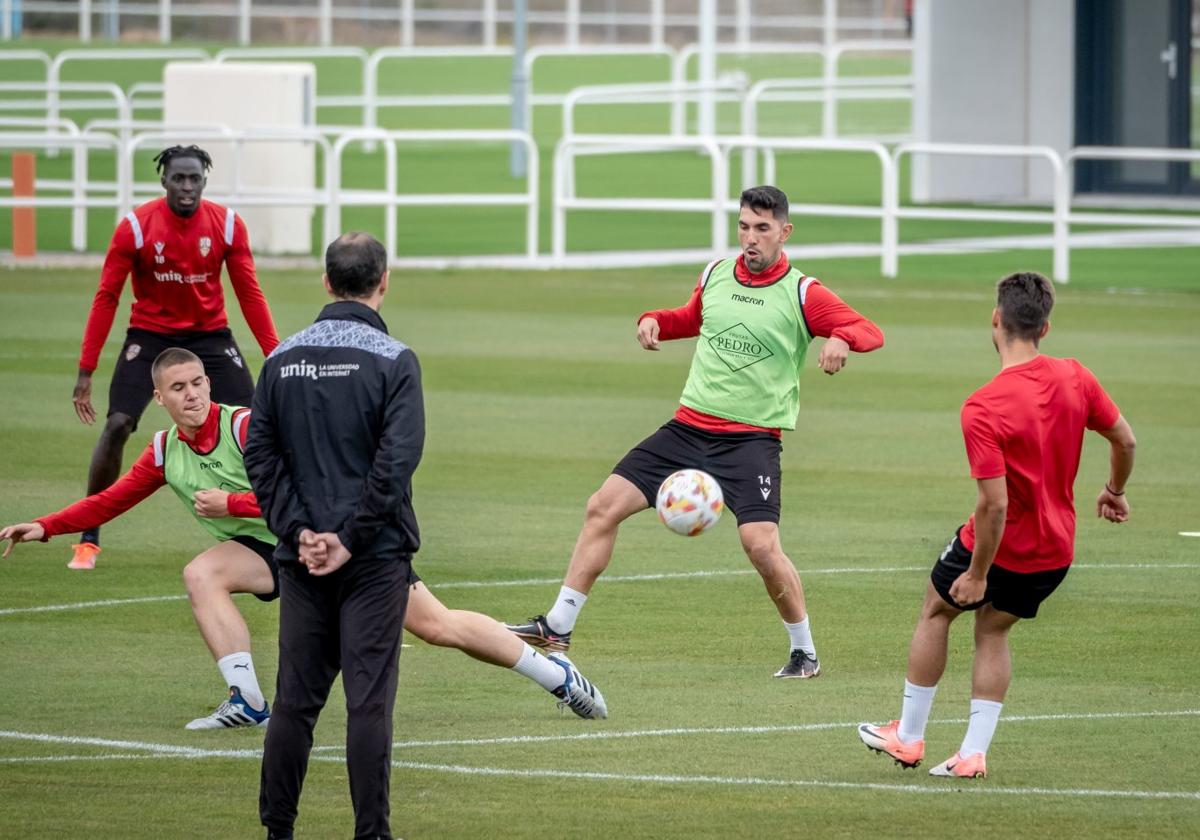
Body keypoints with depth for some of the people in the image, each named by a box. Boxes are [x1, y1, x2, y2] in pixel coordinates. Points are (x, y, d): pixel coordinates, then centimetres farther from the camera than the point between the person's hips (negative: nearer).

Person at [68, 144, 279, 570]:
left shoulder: (228, 225, -10)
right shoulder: (135, 227, -15)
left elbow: (249, 294, -4)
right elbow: (107, 297, -10)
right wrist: (86, 370, -12)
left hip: (210, 335, 2)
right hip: (149, 337, -2)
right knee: (117, 426, -15)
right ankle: (88, 541, -4)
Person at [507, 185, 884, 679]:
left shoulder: (802, 294, -7)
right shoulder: (716, 275, 9)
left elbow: (870, 332, -11)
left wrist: (841, 339, -33)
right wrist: (655, 320, 8)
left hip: (752, 439, -5)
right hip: (688, 428, 5)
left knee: (760, 543, -21)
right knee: (604, 506, -3)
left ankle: (805, 652, 0)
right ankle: (558, 627, 5)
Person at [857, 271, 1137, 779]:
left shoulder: (983, 409, -28)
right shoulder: (1075, 379, -10)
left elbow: (995, 504, -28)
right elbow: (1125, 441, 2)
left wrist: (979, 573, -17)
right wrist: (1114, 491, 23)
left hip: (998, 546, -5)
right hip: (1055, 551, 5)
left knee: (936, 611, 20)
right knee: (993, 632, 21)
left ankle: (908, 737, 30)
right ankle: (974, 752, 15)